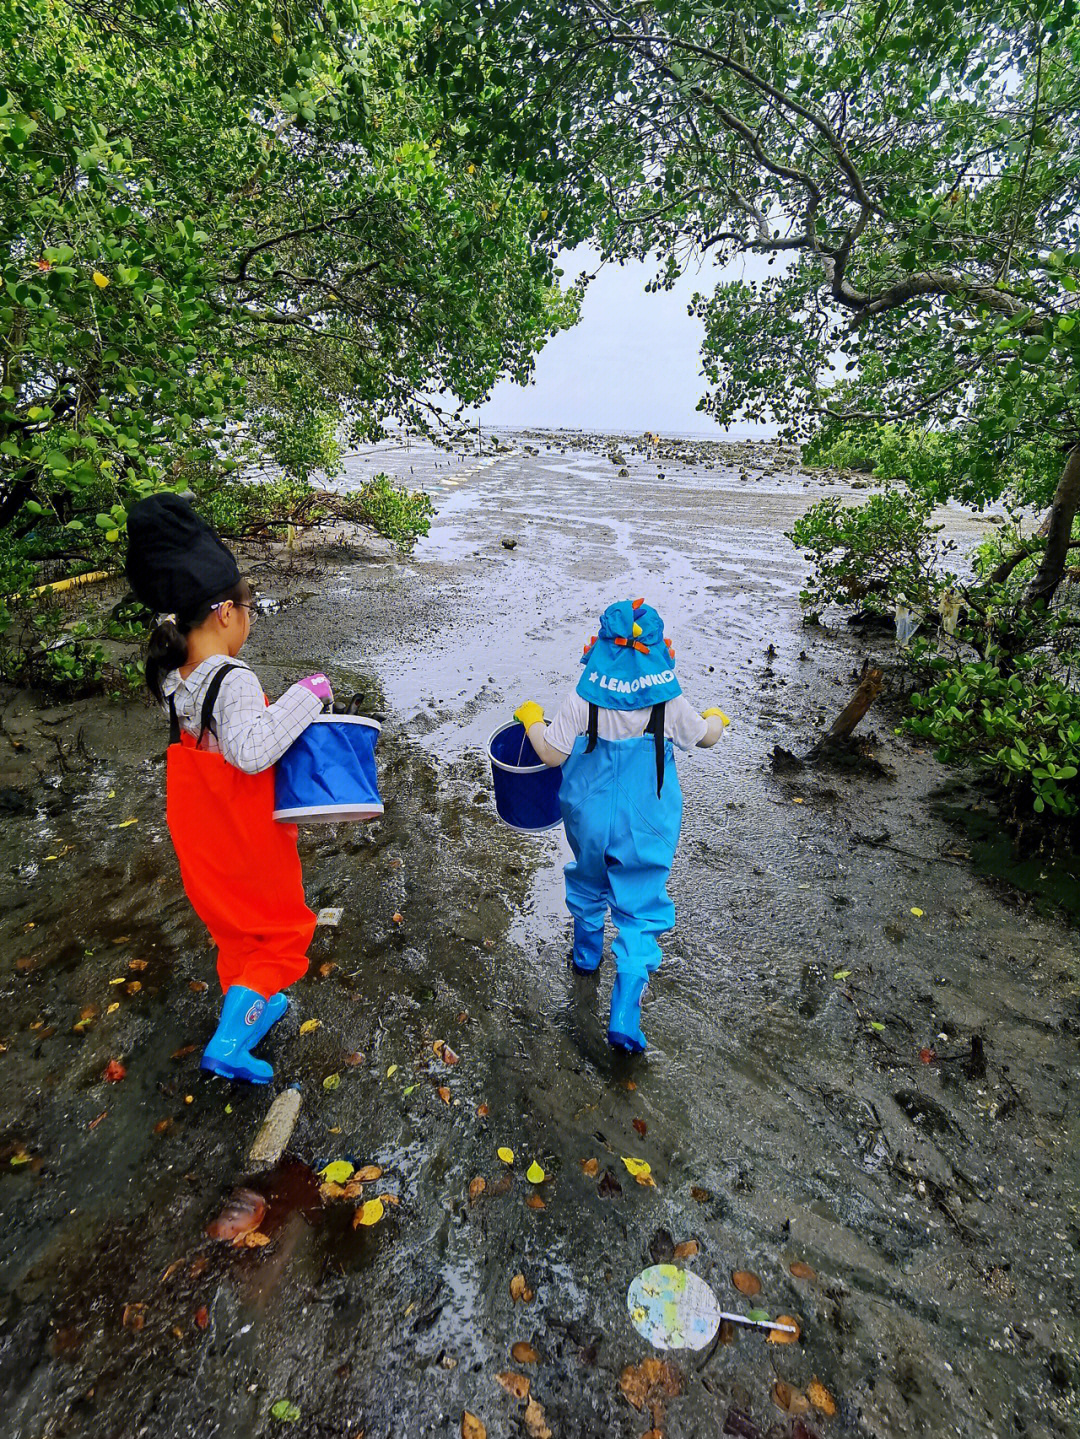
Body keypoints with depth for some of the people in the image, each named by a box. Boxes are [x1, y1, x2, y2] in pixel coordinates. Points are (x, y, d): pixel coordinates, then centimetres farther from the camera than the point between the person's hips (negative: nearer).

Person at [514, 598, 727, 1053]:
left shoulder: (582, 699, -18)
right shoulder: (669, 703, -14)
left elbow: (551, 754, -12)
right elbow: (705, 737, 3)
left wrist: (531, 719, 6)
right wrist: (717, 718, 26)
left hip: (589, 821, 1)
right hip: (646, 829, -1)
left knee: (588, 884, 28)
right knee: (641, 912, 11)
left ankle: (586, 954, 53)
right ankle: (624, 1018, 9)